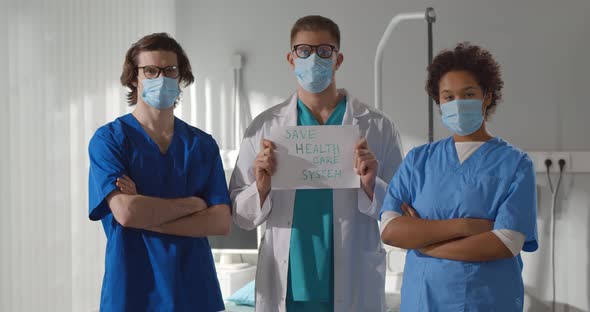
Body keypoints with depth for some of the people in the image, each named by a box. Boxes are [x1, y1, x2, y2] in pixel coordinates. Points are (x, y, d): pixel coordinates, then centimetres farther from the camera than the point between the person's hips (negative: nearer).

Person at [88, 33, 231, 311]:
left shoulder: (203, 144, 5)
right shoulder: (109, 139, -4)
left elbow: (221, 222, -5)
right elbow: (126, 212, -19)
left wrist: (146, 216, -14)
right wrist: (193, 204, -7)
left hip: (195, 289, 3)